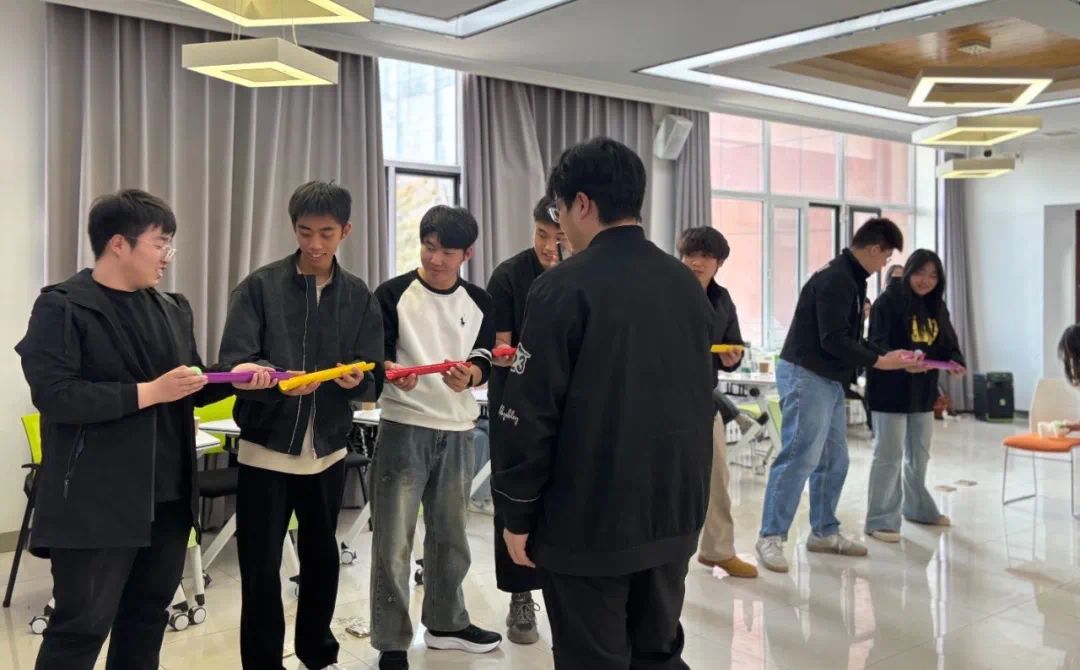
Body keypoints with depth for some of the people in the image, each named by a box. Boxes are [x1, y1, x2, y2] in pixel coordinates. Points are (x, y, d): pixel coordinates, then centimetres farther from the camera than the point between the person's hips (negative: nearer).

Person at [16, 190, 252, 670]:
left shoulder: (171, 309, 13)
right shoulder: (63, 307, -9)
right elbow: (52, 394, -20)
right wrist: (149, 392, -21)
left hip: (168, 495, 7)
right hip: (98, 500, -7)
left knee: (148, 615, 17)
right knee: (82, 625, 1)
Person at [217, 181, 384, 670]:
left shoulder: (359, 296, 3)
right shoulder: (260, 287, -5)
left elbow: (373, 378, 0)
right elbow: (233, 364, -13)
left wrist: (356, 379, -23)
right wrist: (278, 380, -31)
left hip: (328, 450, 3)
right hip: (266, 449, -3)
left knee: (322, 557, 18)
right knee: (261, 566, 2)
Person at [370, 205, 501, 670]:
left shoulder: (479, 303, 6)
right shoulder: (392, 295, -5)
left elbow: (484, 361, 3)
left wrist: (469, 375, -19)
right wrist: (393, 371, -28)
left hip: (458, 431, 4)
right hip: (404, 428, -4)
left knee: (450, 533, 16)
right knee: (394, 540, -2)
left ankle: (446, 623, 33)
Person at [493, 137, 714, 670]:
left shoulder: (565, 287, -15)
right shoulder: (687, 285, 6)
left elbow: (531, 415, -16)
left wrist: (517, 514, -6)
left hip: (588, 520, -6)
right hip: (674, 512, 6)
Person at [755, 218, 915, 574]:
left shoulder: (850, 279, 15)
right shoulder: (835, 279, -17)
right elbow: (833, 340, -22)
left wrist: (889, 356, 10)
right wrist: (878, 361, -13)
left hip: (829, 380, 10)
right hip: (806, 376, -10)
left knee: (834, 460, 12)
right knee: (799, 457, -10)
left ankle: (824, 532, 23)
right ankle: (771, 537, -3)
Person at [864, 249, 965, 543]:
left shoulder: (937, 306, 10)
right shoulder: (888, 301, -12)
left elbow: (949, 344, 11)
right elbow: (878, 346, -17)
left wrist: (956, 362, -11)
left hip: (924, 392, 7)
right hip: (891, 392, -7)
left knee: (919, 455, 20)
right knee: (889, 457, -4)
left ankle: (919, 508, 37)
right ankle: (880, 520, 4)